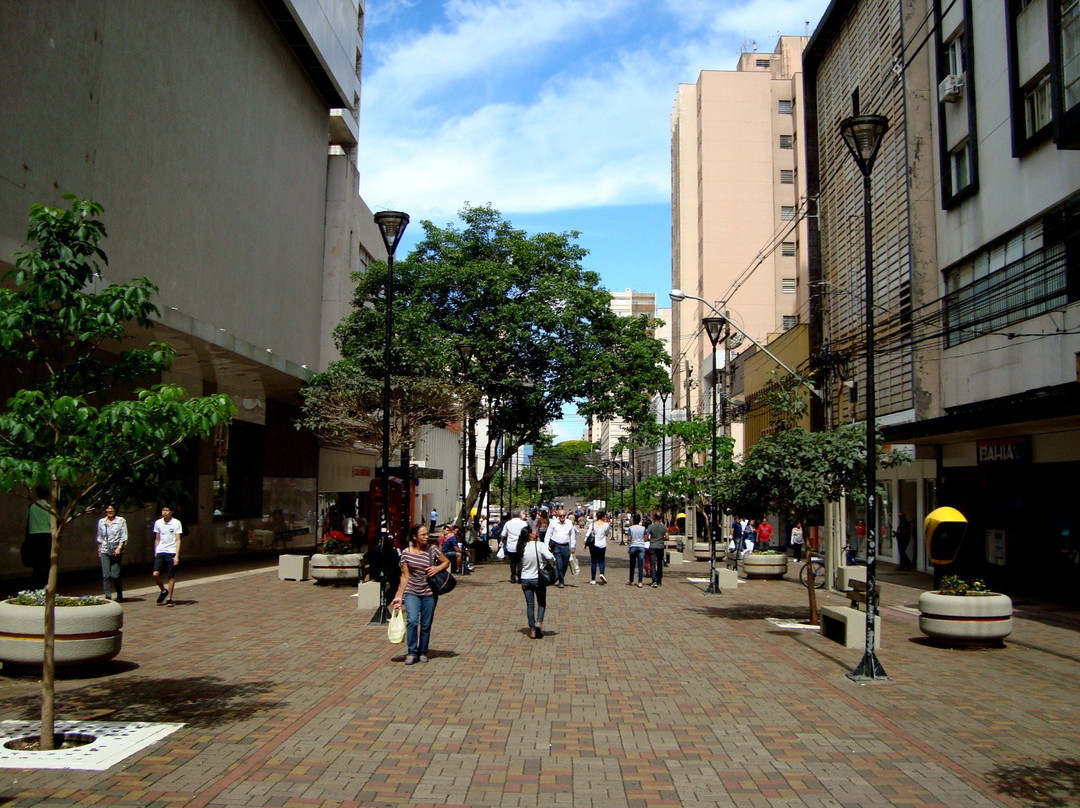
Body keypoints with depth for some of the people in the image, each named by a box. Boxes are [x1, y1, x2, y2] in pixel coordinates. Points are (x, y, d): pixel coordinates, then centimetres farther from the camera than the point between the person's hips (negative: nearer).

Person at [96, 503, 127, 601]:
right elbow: (99, 537, 19)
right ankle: (108, 597, 0)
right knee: (106, 576, -6)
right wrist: (99, 550, 17)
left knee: (115, 575, -4)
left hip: (117, 550, -3)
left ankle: (120, 596, 14)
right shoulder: (101, 522, 12)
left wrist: (119, 548, -11)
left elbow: (124, 537, 0)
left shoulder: (121, 520, 3)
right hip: (105, 551, 3)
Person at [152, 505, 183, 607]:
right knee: (155, 574, -10)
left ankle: (169, 598, 11)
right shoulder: (158, 523, 8)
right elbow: (157, 539, 18)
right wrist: (155, 552, 13)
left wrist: (176, 556, -11)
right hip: (160, 552, 3)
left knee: (171, 576, 0)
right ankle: (163, 591, 16)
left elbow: (178, 540, -5)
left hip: (172, 553, -3)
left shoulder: (176, 523, -4)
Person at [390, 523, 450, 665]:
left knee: (426, 625, 7)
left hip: (429, 593, 1)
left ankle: (423, 652, 24)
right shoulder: (406, 553, -3)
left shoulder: (432, 549, -2)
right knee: (412, 621, -17)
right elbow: (405, 576, 0)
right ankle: (412, 652, -2)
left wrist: (437, 568, -10)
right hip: (411, 592, -1)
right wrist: (399, 596, -2)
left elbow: (446, 562, 11)